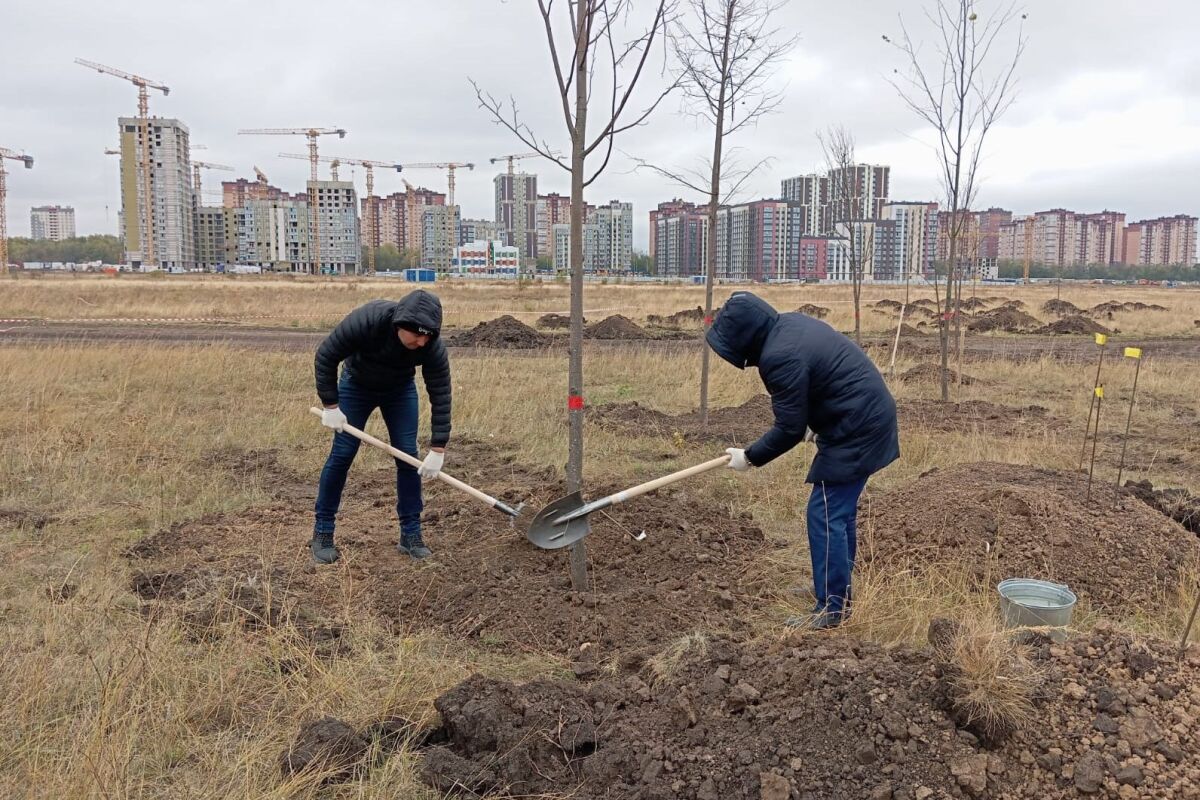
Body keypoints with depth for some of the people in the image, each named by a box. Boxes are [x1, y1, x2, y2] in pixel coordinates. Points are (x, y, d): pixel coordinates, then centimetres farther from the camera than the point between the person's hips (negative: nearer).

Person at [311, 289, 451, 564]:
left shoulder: (433, 347, -33)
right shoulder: (367, 320, -39)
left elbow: (441, 396, -25)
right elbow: (325, 356, -25)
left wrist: (437, 449, -26)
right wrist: (330, 405, -23)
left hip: (400, 390, 2)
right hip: (357, 385, -1)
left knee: (408, 456, -6)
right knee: (341, 454, -5)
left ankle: (411, 534, 4)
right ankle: (322, 532, 8)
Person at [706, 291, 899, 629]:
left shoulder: (780, 358, -24)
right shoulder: (791, 323, 7)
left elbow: (790, 429, -18)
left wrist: (750, 457, -6)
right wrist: (818, 423, 22)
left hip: (855, 430, -11)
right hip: (871, 417, 11)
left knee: (825, 514, -6)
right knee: (840, 510, 19)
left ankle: (831, 609, 0)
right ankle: (837, 592, 31)